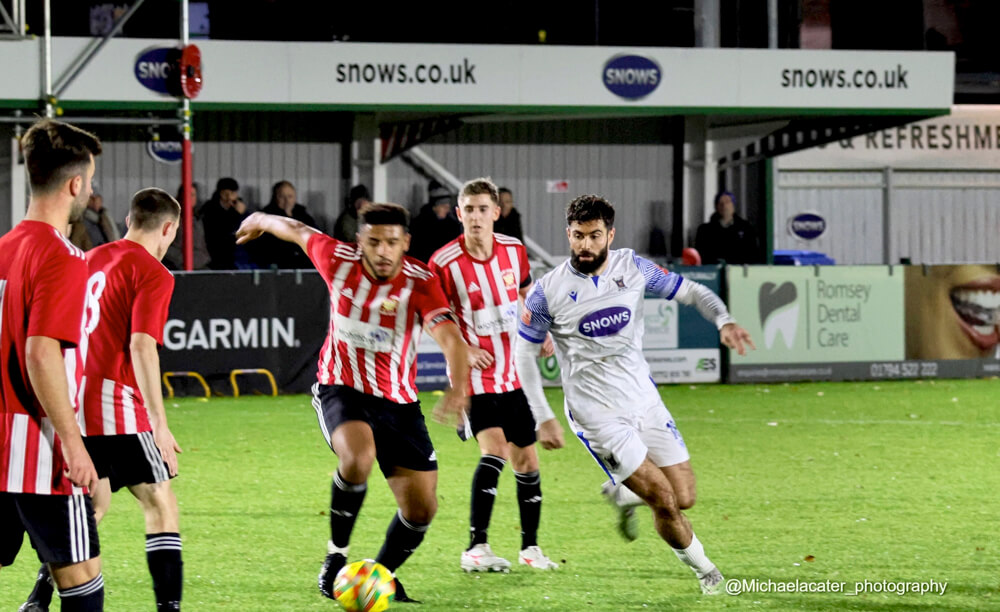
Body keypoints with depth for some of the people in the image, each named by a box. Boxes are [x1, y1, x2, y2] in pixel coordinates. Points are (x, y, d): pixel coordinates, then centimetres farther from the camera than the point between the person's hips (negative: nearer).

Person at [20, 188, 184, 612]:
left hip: (72, 403, 7)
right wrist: (159, 423, -19)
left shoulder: (90, 260, 16)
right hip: (116, 406, -7)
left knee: (92, 504, 20)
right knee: (160, 504, 2)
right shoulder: (152, 274, -7)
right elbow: (142, 346, -18)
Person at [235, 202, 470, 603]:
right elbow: (299, 232, 10)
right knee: (358, 457, -34)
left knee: (421, 510, -1)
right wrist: (261, 221, 31)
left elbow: (449, 336, -34)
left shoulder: (420, 282, -18)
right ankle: (336, 556, -13)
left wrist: (459, 386, -53)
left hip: (398, 402, 1)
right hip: (341, 389, -1)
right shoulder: (338, 260, -12)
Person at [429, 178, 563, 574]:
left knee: (526, 460, 10)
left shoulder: (513, 250, -1)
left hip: (515, 373, 5)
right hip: (477, 374, -5)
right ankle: (476, 548, -21)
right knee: (494, 450, -23)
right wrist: (463, 349, -14)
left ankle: (530, 547, 25)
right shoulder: (444, 263, -15)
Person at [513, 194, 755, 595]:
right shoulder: (548, 292, -10)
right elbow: (524, 353, 0)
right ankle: (704, 570, 14)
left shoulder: (632, 268, -2)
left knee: (684, 499, 2)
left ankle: (622, 494, 33)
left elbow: (690, 292, 7)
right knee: (664, 501, -11)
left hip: (644, 399, 4)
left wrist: (723, 320, -13)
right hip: (598, 415, -4)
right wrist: (543, 418, -6)